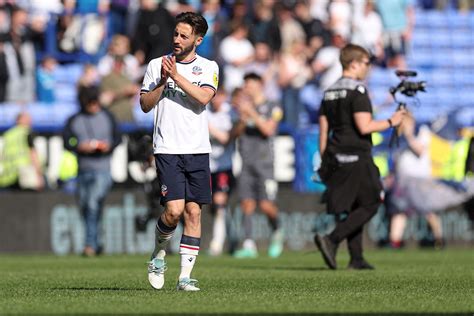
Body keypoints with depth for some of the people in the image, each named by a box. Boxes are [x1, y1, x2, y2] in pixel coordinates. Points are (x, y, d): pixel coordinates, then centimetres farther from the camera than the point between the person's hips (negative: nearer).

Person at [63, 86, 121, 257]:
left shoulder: (107, 117, 8)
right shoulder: (74, 120, 7)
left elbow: (118, 137, 12)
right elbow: (67, 142, 4)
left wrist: (109, 145, -8)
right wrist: (80, 147, -14)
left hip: (102, 170, -3)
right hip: (83, 170, 3)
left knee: (93, 205, -19)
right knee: (84, 206, 6)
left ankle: (90, 244, -21)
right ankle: (95, 244, 21)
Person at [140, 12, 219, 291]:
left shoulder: (208, 67, 5)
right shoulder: (157, 65, 7)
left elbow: (204, 98, -12)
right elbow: (145, 105, 3)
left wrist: (176, 76, -16)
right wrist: (162, 81, -11)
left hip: (198, 151, 1)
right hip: (167, 150, -1)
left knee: (193, 212, -1)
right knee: (174, 209, -14)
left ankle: (185, 276, 4)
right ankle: (158, 254, 13)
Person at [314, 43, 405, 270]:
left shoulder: (329, 92, 14)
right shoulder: (358, 90, -11)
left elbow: (323, 131, 15)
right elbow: (364, 126, -19)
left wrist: (323, 161, 18)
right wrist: (391, 122, -5)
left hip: (335, 158, 8)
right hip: (357, 158, -8)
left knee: (349, 208, 12)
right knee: (370, 205, 0)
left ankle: (356, 258, 10)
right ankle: (331, 240, -14)